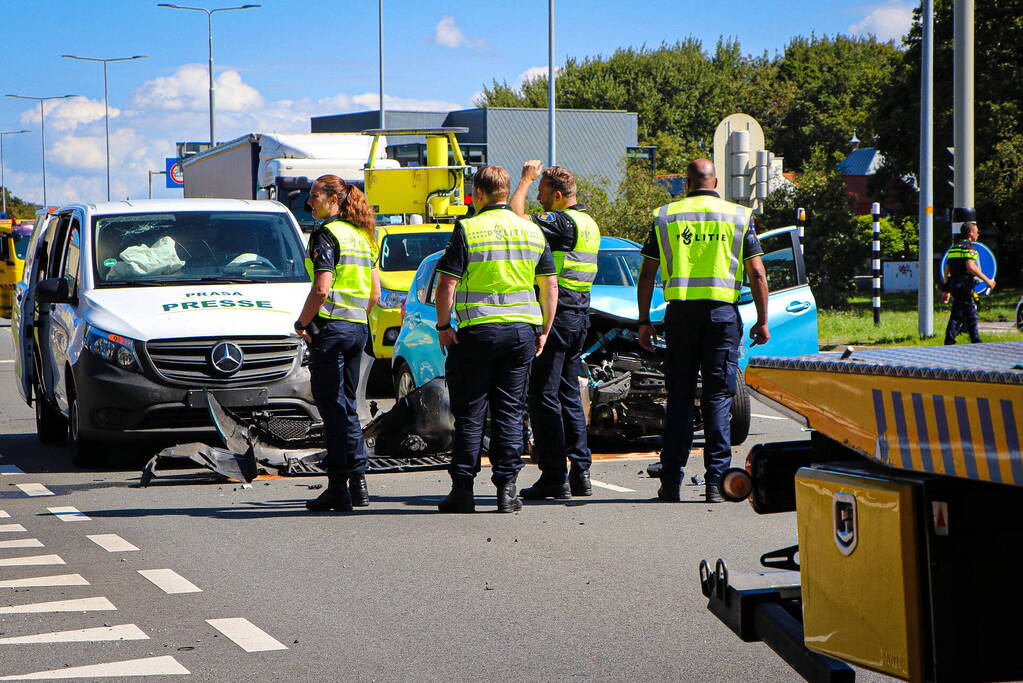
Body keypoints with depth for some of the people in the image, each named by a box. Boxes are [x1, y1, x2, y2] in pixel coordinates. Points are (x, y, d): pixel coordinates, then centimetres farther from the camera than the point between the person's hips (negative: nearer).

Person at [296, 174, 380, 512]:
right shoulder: (361, 235, 15)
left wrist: (302, 323, -9)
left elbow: (322, 288, -19)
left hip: (331, 325, -8)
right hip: (359, 327, 8)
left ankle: (339, 486, -5)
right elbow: (375, 290, 18)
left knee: (333, 406, -5)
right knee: (346, 405, 15)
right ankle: (358, 482, 13)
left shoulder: (327, 234, -10)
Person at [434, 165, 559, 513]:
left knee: (469, 413, 3)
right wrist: (544, 330, 17)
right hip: (522, 330, 4)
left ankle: (462, 489, 3)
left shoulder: (468, 230, -6)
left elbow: (447, 284, -10)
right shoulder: (533, 232, 8)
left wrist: (443, 326, -1)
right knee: (510, 412, 7)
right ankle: (506, 488, 4)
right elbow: (550, 286, 10)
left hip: (478, 331, -4)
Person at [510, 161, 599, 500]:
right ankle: (580, 471, 13)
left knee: (544, 396, -5)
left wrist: (526, 178, -7)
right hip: (579, 317, 10)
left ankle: (555, 477, -6)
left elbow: (516, 217, -20)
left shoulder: (562, 222, -15)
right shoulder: (589, 224, 15)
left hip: (556, 316, -10)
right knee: (569, 395, 14)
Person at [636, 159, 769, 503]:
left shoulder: (665, 217, 7)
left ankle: (671, 481, 6)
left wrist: (644, 321, 11)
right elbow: (757, 274, 1)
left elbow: (647, 275, 6)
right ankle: (715, 481, -3)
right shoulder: (739, 216, 4)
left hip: (679, 312, 1)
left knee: (679, 396, 8)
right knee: (718, 397, 2)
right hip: (722, 312, -1)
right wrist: (762, 321, 6)